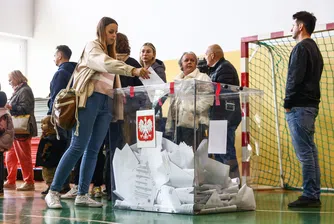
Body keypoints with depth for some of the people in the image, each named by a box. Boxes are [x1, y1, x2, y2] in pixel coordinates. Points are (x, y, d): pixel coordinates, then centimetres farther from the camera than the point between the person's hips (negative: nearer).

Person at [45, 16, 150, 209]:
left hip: (106, 103, 7)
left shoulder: (110, 54, 24)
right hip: (90, 99, -7)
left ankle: (82, 195, 6)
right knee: (78, 147, -11)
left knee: (93, 150, 3)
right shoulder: (92, 47, 1)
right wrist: (133, 71, -32)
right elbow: (106, 64, -21)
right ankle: (53, 192, -6)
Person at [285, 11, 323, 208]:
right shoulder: (315, 49, 20)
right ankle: (314, 195, 13)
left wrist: (288, 103, -10)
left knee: (305, 153, -8)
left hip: (300, 107, -10)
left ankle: (309, 196, -7)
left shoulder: (301, 48, -10)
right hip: (312, 105, 10)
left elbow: (294, 79, -18)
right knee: (310, 151, 10)